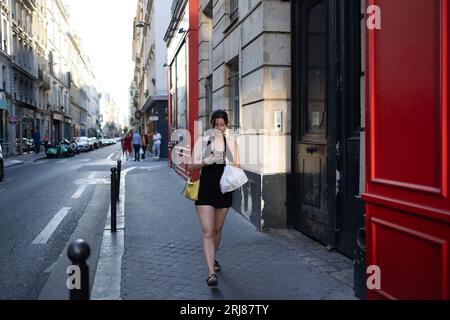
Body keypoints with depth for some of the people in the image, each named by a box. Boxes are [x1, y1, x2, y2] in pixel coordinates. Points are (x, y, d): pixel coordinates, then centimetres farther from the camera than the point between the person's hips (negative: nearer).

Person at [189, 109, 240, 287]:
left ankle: (212, 258, 41)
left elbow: (237, 168, 6)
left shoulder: (231, 144, 5)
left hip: (224, 190, 2)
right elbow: (191, 166, 2)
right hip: (205, 190, -2)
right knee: (207, 232, -10)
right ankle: (212, 272, -12)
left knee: (217, 229, 18)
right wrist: (206, 161, -17)